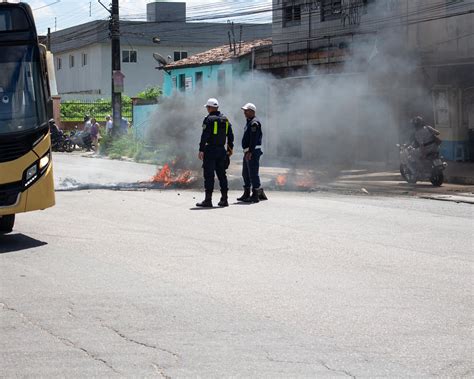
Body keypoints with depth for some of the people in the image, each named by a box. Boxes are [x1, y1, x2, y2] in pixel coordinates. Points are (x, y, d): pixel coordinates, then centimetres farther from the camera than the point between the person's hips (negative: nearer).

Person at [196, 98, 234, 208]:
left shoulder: (209, 119, -10)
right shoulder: (225, 119, 12)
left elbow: (204, 136, -15)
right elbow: (230, 136, 15)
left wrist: (201, 150, -14)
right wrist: (230, 148, 23)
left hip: (210, 150, -7)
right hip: (221, 150, 7)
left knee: (209, 175, -5)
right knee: (221, 174, 11)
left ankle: (208, 200, -8)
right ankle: (224, 199, 11)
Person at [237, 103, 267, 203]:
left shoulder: (254, 123, -13)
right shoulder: (249, 122, 19)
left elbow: (254, 138, -21)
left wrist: (250, 152, -26)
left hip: (253, 151, -11)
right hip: (248, 152, 11)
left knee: (253, 173, -9)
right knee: (245, 173, 14)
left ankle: (255, 195, -6)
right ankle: (246, 194, 21)